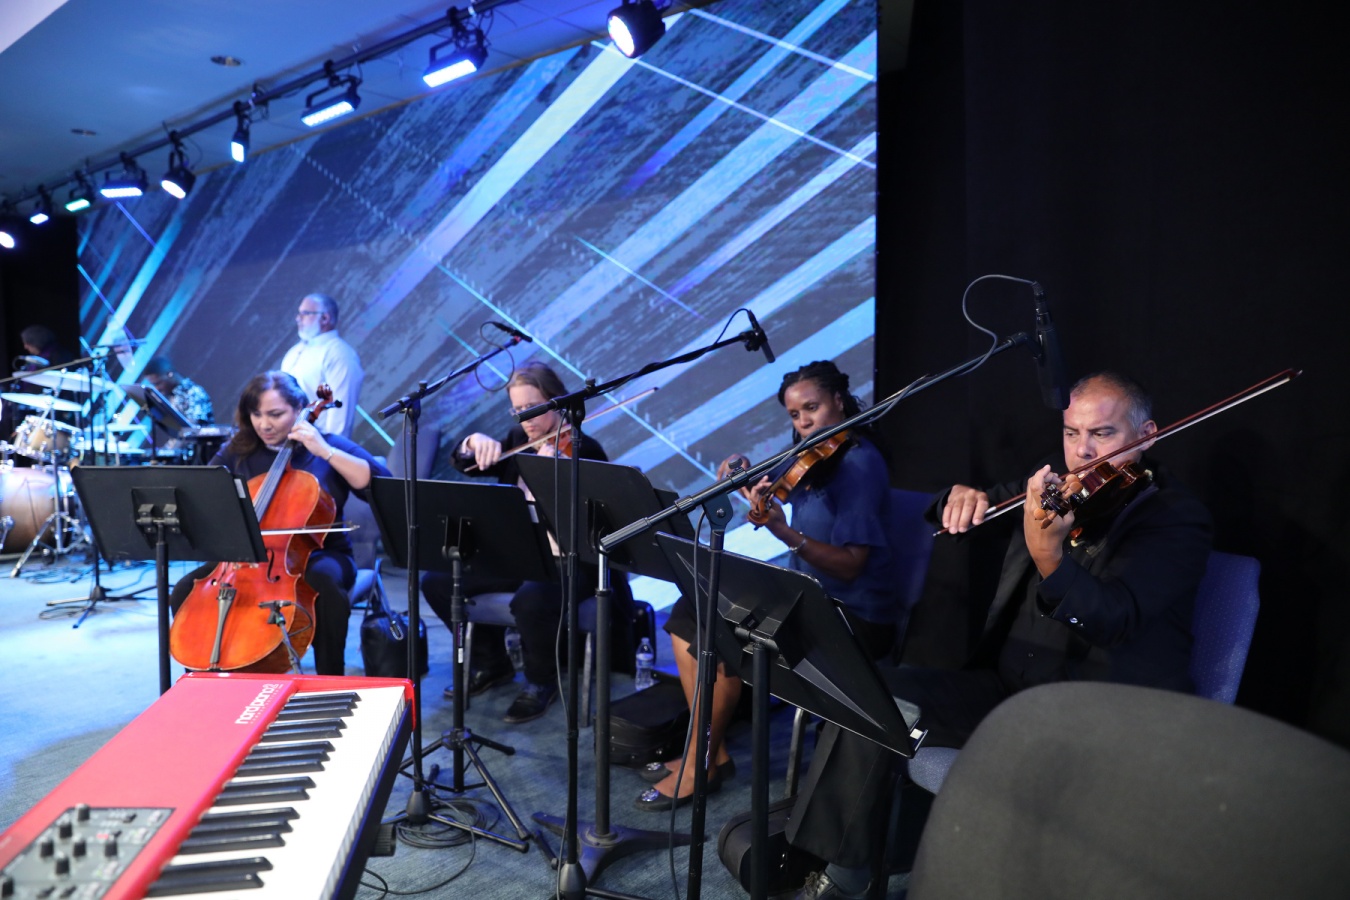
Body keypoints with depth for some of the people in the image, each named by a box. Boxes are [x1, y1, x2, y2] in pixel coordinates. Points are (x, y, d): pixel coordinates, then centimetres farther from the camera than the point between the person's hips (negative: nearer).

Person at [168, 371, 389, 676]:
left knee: (324, 583, -37)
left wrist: (325, 451, -21)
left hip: (317, 555, -4)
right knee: (186, 592, -17)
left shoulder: (329, 446, -3)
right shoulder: (236, 453, 7)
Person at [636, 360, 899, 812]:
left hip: (854, 618, -9)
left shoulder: (860, 464, -19)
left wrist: (785, 532, -36)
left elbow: (849, 566, -24)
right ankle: (710, 746, 3)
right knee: (689, 614, 2)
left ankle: (703, 761, -3)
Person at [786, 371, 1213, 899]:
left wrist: (1049, 556, -45)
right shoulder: (1057, 487, 10)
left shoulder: (1176, 518, -8)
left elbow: (1114, 618, -25)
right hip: (1007, 687, 6)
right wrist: (963, 497, -12)